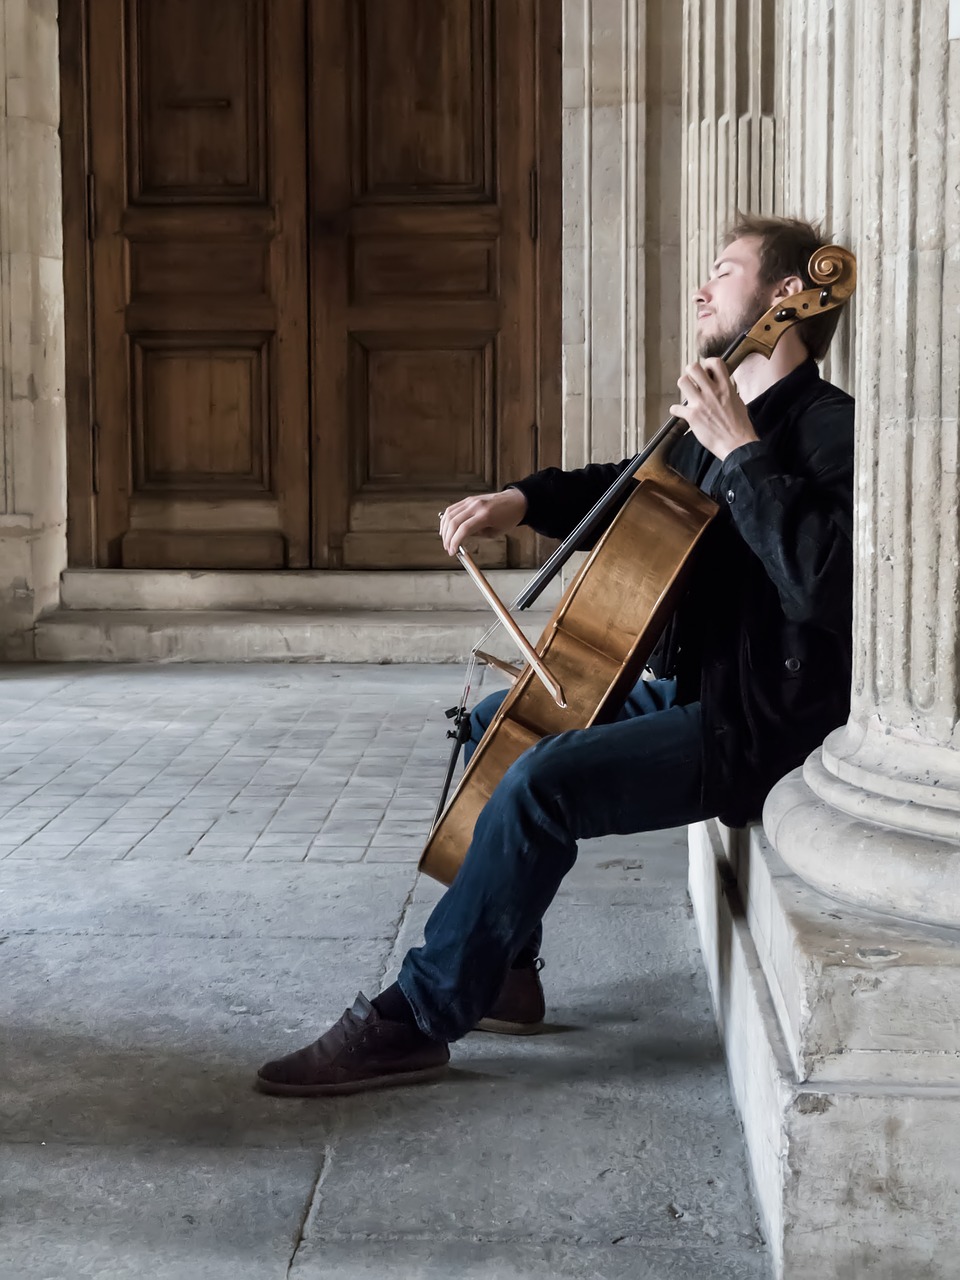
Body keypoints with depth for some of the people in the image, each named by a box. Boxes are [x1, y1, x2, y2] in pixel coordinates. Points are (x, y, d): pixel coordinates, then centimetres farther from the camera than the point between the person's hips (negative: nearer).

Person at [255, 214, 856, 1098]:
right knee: (493, 722, 16)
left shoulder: (831, 429, -15)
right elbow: (632, 491, 27)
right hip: (693, 690, 11)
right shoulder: (726, 422, 13)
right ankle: (503, 972, 19)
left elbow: (822, 583, -31)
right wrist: (524, 500, 9)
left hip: (760, 725, -11)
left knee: (539, 783, -28)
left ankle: (414, 1021, -15)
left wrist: (741, 452, -27)